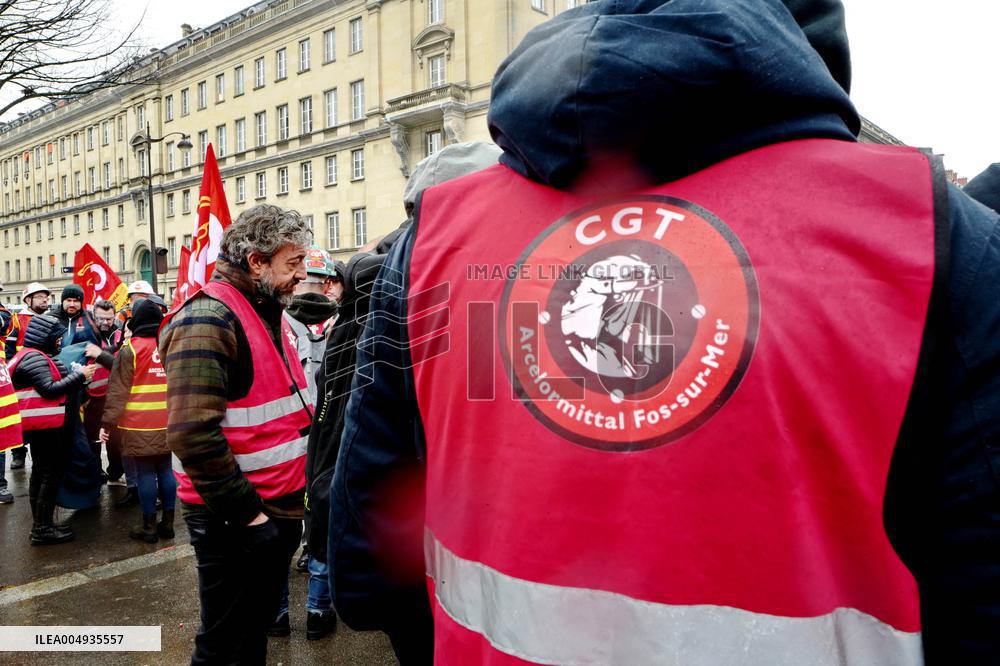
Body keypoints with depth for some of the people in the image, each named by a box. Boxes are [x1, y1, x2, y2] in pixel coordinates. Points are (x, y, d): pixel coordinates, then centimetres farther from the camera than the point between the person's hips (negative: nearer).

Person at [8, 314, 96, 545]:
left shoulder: (36, 356, 17)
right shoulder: (34, 358, -15)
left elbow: (52, 384, 16)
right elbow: (49, 389, -22)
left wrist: (76, 378, 6)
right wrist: (79, 375, -18)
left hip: (40, 426, 11)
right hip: (45, 426, -11)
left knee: (40, 473, 15)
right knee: (52, 474, -5)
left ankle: (40, 525, 23)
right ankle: (43, 528, -1)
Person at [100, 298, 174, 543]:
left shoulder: (130, 350, -7)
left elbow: (118, 390, -8)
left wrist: (108, 423, -2)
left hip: (139, 426, -4)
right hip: (168, 423, 4)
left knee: (145, 473, 3)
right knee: (166, 470, 11)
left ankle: (149, 526, 10)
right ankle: (168, 522, 18)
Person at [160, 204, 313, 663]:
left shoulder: (269, 314, 12)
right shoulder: (208, 319, -19)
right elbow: (193, 434, -26)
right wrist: (245, 513, -20)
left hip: (277, 510, 9)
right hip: (234, 522, -8)